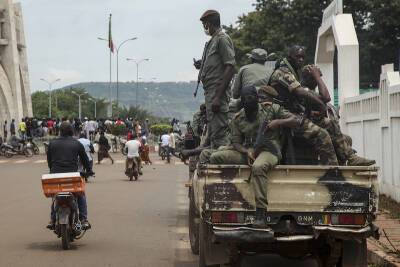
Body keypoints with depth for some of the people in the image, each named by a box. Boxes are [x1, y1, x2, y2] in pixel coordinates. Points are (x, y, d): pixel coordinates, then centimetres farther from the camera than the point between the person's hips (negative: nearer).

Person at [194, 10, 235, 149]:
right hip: (209, 92, 10)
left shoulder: (222, 39, -8)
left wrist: (219, 97, -22)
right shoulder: (212, 41, 21)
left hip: (217, 92, -10)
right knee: (212, 134, 14)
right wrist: (202, 66, 8)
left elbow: (230, 67, -17)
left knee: (219, 133, -14)